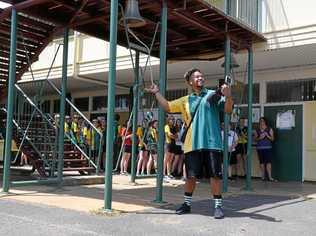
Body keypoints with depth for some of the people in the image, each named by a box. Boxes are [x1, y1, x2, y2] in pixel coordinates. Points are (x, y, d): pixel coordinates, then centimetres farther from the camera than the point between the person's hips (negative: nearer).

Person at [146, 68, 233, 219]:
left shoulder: (213, 95, 5)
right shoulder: (185, 100, 15)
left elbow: (228, 109, -6)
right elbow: (167, 107, 20)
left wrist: (227, 96, -25)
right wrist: (156, 93, 16)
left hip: (212, 142, -3)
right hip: (192, 144, 3)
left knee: (215, 175, 0)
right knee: (191, 176, 10)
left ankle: (218, 206, 11)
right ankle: (187, 204, 26)